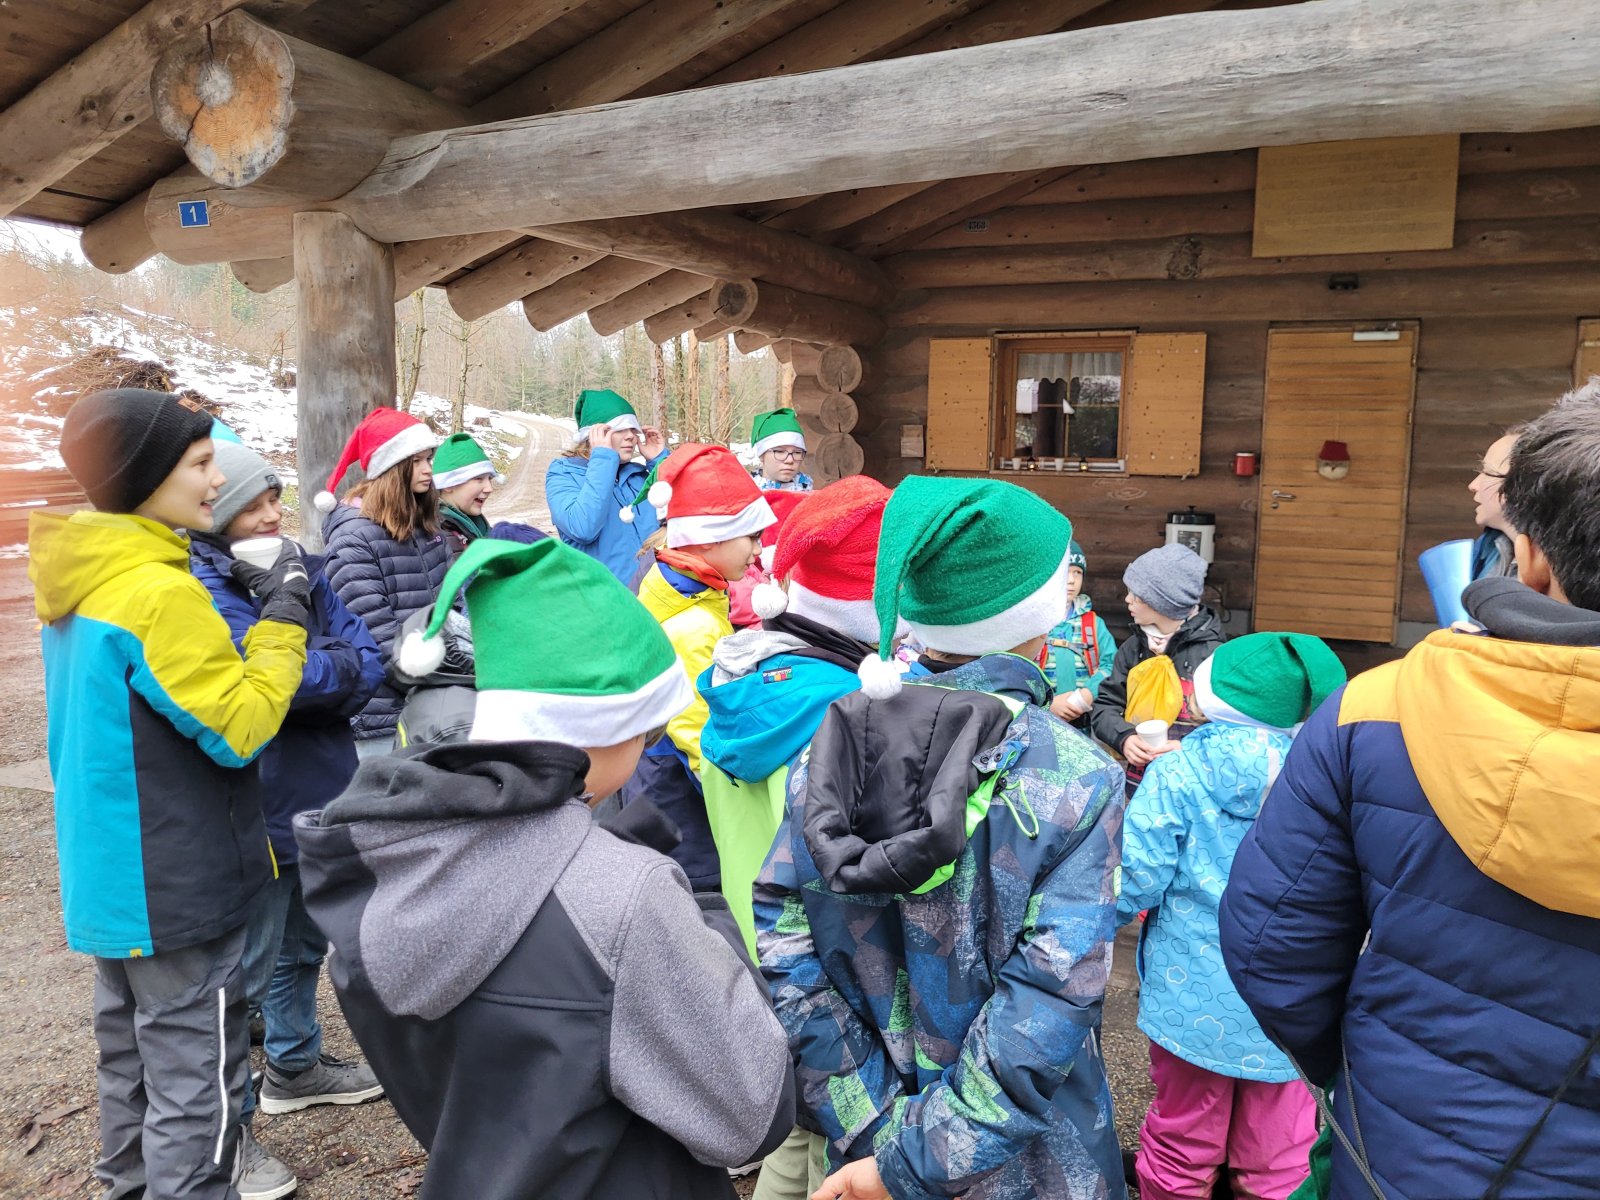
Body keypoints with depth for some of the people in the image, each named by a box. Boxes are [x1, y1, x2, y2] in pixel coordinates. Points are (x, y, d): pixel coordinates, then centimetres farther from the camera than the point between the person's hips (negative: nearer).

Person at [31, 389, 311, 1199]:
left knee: (133, 1057, 24)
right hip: (177, 886, -10)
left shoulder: (86, 578, 6)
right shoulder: (160, 590, -24)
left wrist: (245, 608, 4)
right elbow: (239, 728, -21)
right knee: (194, 1080, 3)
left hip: (109, 873, 10)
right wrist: (283, 614, -16)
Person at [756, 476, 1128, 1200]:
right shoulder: (1076, 780, -22)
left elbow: (782, 948, -13)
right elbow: (1042, 1017, -26)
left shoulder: (831, 746, -11)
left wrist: (876, 1127, -10)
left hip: (876, 1135, 3)